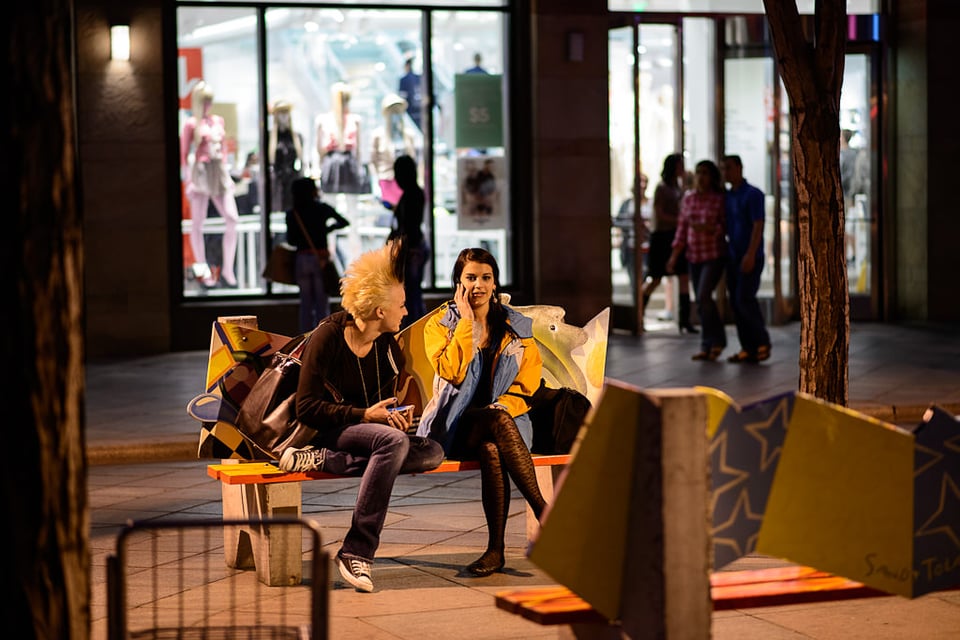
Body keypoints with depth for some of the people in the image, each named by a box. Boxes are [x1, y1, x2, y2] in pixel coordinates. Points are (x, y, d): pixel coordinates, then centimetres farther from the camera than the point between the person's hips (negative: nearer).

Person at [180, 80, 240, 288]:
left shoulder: (218, 121, 13)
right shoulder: (191, 124, -3)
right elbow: (183, 154, -3)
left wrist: (226, 172, 14)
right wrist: (187, 180, -9)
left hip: (220, 173, 5)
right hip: (200, 172, -5)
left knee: (232, 218, -5)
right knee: (197, 223, 1)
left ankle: (227, 269, 2)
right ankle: (202, 272, 8)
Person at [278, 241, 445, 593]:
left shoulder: (388, 347, 7)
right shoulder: (327, 337, -13)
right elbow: (306, 409, -14)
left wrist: (391, 414, -5)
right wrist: (364, 415, -21)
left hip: (369, 430, 7)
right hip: (325, 431, -7)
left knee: (432, 452, -22)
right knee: (394, 441, -36)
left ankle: (320, 460, -27)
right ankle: (357, 552, -36)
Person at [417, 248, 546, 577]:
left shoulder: (517, 327, 12)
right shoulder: (440, 323, 6)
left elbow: (527, 385, 6)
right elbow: (452, 372, -12)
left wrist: (500, 406, -13)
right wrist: (466, 321, -8)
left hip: (507, 421, 1)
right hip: (455, 427, -1)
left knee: (491, 449, -36)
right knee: (497, 423, -36)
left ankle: (496, 548, -33)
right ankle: (544, 511, -37)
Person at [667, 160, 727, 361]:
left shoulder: (719, 199, -7)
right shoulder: (688, 198, 7)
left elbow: (726, 226, -7)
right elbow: (682, 228, 10)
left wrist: (707, 229, -23)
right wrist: (674, 256, 6)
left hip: (715, 255, -5)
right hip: (694, 256, 5)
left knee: (703, 297, -17)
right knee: (702, 301, 7)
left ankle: (714, 342, -3)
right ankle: (709, 346, 14)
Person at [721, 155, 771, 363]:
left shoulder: (753, 195, -8)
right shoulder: (726, 197, 13)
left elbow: (758, 226, -15)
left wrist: (750, 254, -22)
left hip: (750, 257, -7)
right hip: (732, 256, 7)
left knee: (745, 300, -12)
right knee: (735, 303, 4)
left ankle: (763, 342, 2)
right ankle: (748, 348, 7)